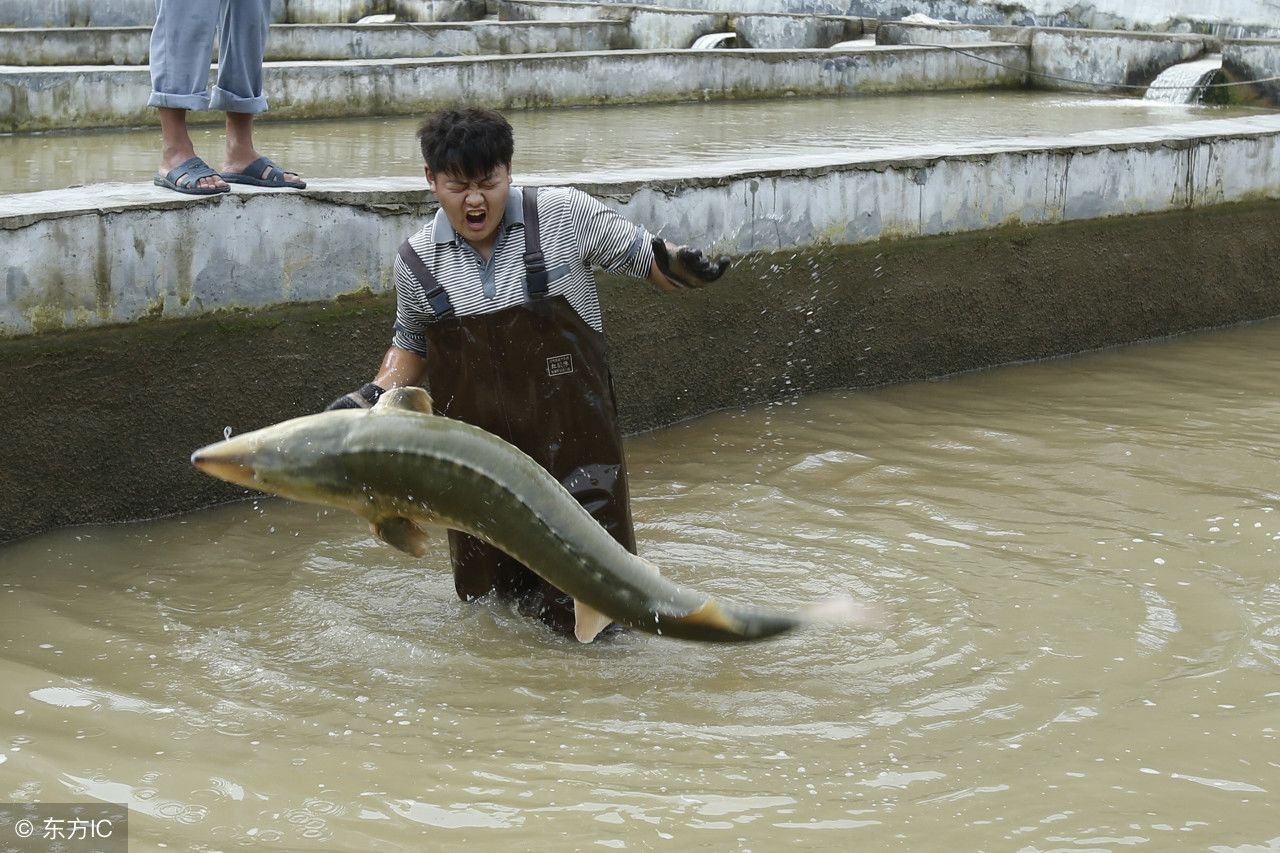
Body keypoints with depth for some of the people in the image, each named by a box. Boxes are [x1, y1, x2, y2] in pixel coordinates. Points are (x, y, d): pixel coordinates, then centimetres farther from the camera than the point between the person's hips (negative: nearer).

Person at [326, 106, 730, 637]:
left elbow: (643, 257, 2)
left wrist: (679, 267, -20)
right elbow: (411, 345, 19)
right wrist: (375, 395, 4)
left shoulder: (564, 214, -6)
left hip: (570, 437, -2)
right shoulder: (417, 260, 3)